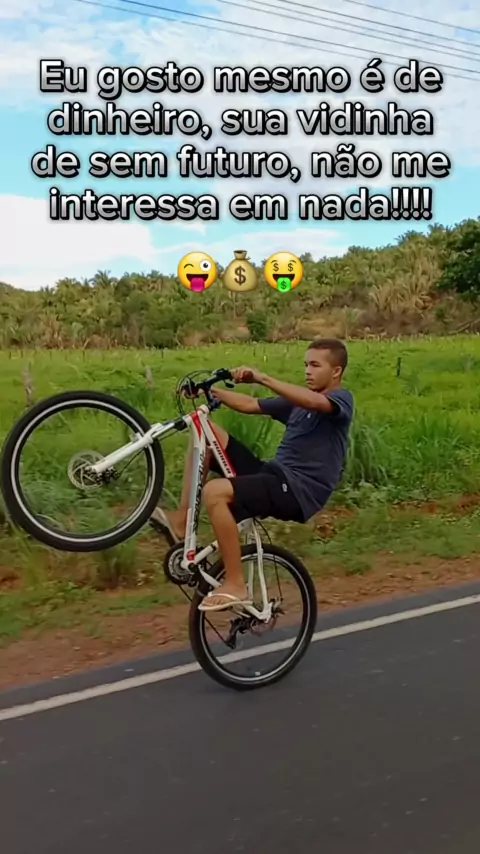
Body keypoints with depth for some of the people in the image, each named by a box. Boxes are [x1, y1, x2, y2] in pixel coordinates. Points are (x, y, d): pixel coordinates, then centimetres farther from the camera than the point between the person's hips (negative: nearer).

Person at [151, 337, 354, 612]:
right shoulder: (297, 401, 20)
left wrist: (261, 377, -34)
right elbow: (250, 405, 17)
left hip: (298, 490, -8)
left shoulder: (342, 399, -4)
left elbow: (313, 401, -28)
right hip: (272, 474, 8)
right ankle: (182, 520, -1)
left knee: (214, 493, -29)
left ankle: (235, 586, -17)